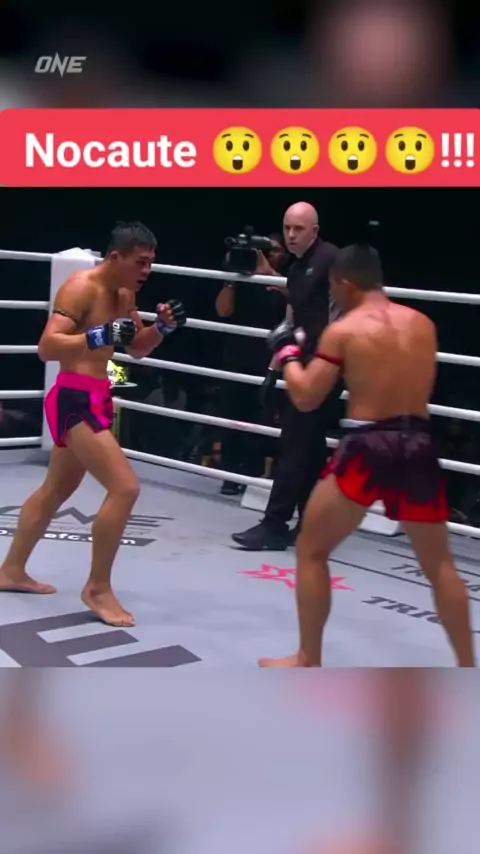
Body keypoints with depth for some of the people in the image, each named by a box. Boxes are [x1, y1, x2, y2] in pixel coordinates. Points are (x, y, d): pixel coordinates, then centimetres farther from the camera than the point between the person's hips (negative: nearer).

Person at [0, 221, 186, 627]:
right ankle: (98, 588, -4)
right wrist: (101, 336, -36)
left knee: (55, 491, 20)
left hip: (93, 399, 10)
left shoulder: (124, 294, 12)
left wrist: (163, 326, 1)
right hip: (74, 400, -10)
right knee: (125, 487, -16)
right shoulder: (81, 287, -16)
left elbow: (138, 349, 20)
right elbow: (46, 347, -24)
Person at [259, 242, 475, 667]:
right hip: (419, 446, 5)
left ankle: (308, 661, 17)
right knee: (439, 564, 19)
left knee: (311, 551, 13)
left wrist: (286, 350, 12)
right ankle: (467, 667, 24)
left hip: (367, 448, -4)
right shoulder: (424, 324, 9)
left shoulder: (343, 331, -5)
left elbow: (305, 398, -3)